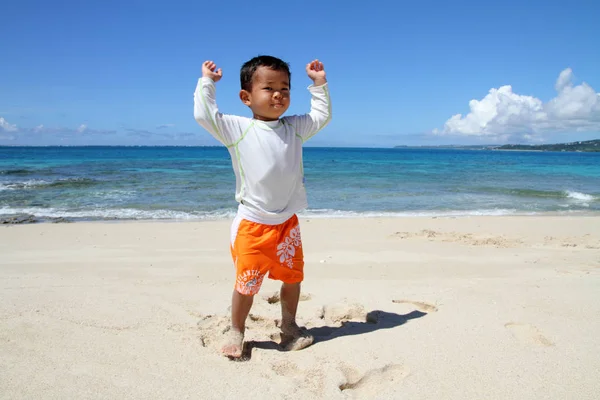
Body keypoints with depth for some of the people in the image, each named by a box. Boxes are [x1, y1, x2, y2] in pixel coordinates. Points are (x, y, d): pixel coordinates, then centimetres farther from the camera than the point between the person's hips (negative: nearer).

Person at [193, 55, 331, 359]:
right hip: (252, 223, -4)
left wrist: (319, 84, 15)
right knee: (247, 283, 1)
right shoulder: (238, 128, -5)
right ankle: (236, 331, 24)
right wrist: (207, 82, -4)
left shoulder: (294, 128, 7)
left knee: (293, 277, 14)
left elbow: (322, 116, 18)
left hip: (287, 222, 4)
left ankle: (289, 327, 35)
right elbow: (204, 114, -11)